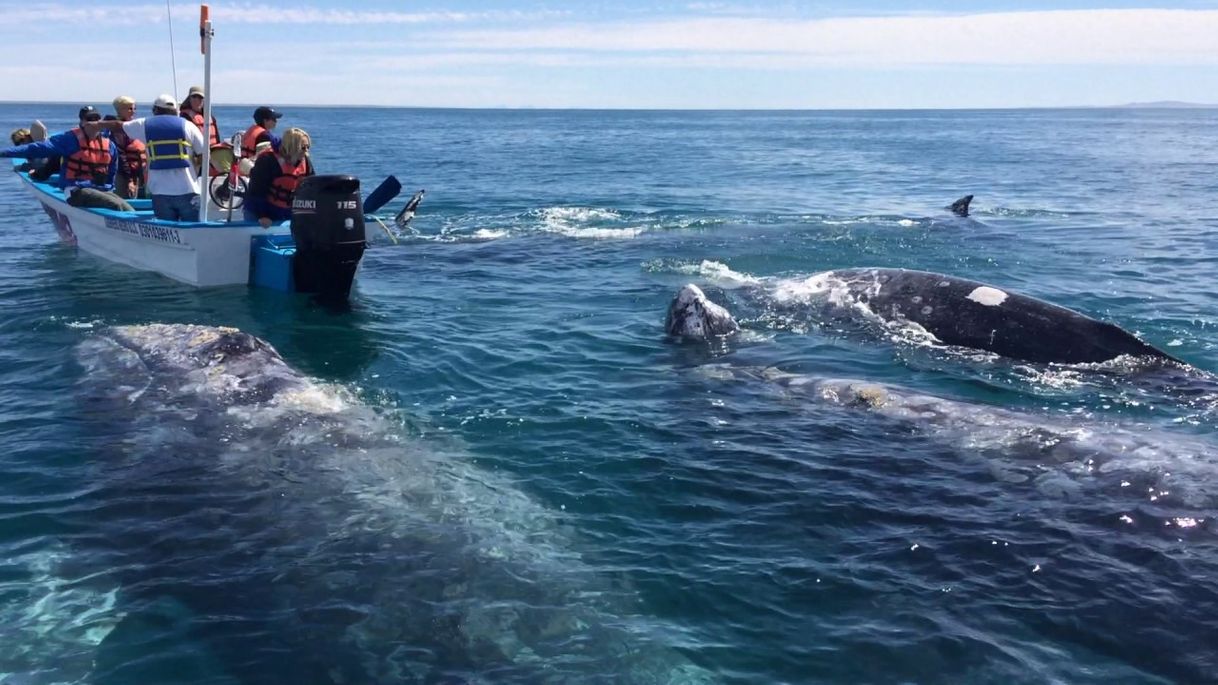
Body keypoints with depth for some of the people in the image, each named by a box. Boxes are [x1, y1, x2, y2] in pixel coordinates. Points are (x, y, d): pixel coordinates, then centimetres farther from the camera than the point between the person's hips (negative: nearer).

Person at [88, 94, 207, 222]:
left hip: (160, 193, 2)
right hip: (187, 191, -2)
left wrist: (96, 124, 45)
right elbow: (205, 153, 0)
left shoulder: (145, 124, 11)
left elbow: (117, 126, 27)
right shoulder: (187, 125, 4)